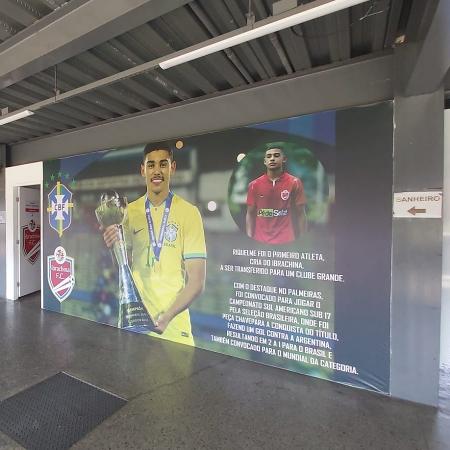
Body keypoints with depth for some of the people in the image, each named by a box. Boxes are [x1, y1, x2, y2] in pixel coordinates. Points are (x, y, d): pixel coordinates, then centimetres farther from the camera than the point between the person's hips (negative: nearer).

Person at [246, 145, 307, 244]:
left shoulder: (294, 183, -2)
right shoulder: (254, 185, 2)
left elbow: (300, 214, 0)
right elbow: (250, 214, 5)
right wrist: (249, 239, -4)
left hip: (285, 240, -1)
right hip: (260, 240, 2)